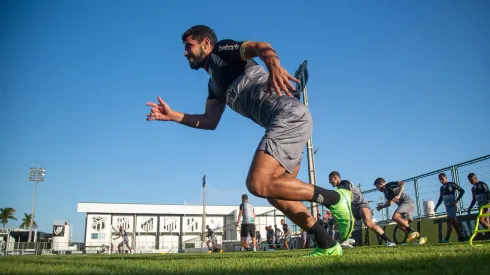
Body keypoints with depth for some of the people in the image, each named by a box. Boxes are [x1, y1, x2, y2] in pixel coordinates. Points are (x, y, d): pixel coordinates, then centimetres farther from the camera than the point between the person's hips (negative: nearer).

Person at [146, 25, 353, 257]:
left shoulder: (221, 50, 5)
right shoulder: (215, 84, 29)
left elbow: (259, 46, -14)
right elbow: (210, 122, 20)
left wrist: (273, 64, -38)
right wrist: (173, 115, 10)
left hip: (289, 115, -10)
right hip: (284, 123, 10)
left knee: (258, 184, -19)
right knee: (274, 191, 10)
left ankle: (334, 198, -10)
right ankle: (328, 245, 13)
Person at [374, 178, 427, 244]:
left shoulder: (390, 185, -4)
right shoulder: (386, 192, 22)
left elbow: (403, 183, -20)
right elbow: (389, 203, 36)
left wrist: (398, 195, -28)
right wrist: (381, 206, 27)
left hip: (407, 202, -10)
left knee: (395, 217, -25)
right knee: (402, 226, 5)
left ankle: (413, 232, -23)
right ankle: (421, 238, 6)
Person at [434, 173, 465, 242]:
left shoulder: (452, 184, -4)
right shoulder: (442, 188, 15)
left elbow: (462, 191, -7)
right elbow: (440, 198, 21)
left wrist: (456, 200, -14)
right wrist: (436, 206, 13)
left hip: (452, 205, -7)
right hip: (447, 206, 7)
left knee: (449, 220, -13)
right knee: (453, 221, 7)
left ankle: (446, 238, -19)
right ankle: (460, 237, 12)